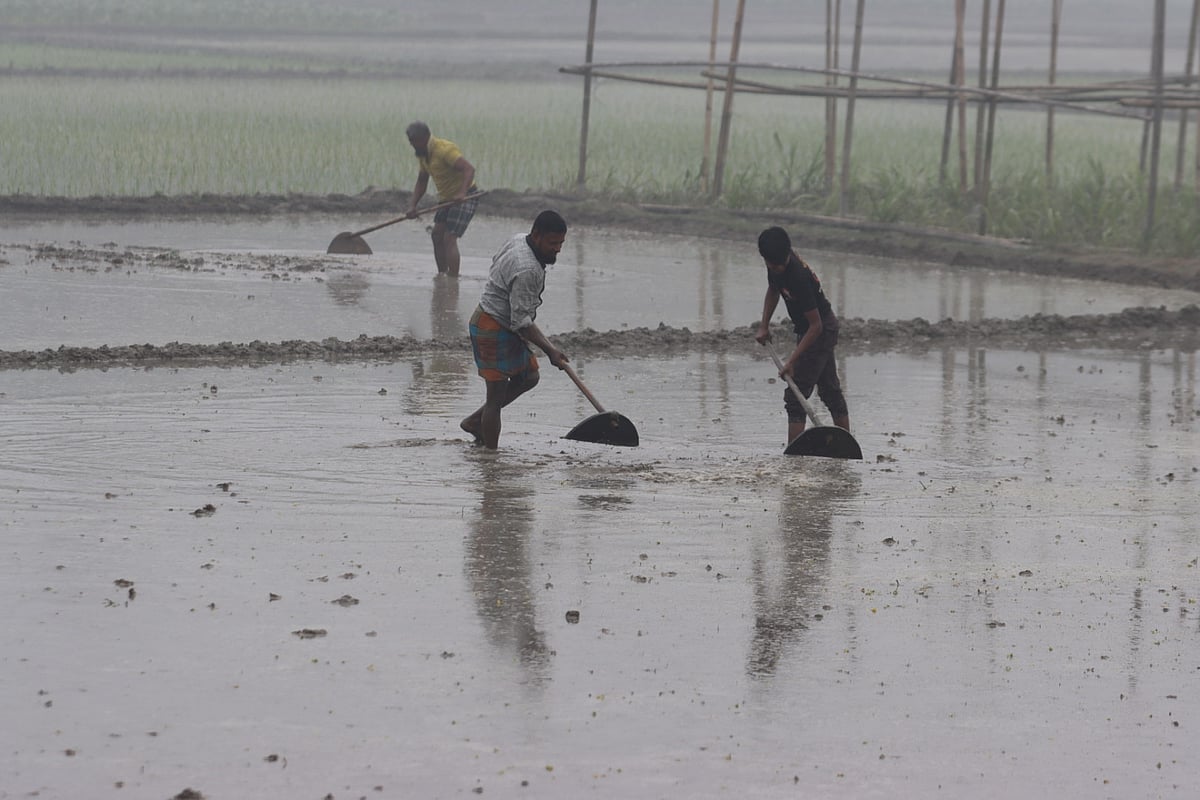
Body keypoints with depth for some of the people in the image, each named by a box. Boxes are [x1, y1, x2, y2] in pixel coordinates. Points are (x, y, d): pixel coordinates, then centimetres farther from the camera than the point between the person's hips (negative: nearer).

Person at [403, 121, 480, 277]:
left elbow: (469, 169, -33)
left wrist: (462, 193, -46)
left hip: (465, 197, -10)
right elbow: (421, 183, 14)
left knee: (449, 239, -16)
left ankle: (453, 280, -17)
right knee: (437, 235, 9)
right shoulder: (423, 154, 7)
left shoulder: (444, 149, -24)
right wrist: (412, 206, 1)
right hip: (447, 198, 10)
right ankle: (441, 275, 17)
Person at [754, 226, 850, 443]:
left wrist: (792, 359, -29)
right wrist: (764, 326, 7)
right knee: (830, 391, 18)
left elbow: (815, 325, -29)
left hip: (819, 331, -10)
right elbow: (773, 291, 16)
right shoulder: (776, 267, -8)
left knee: (795, 396, -12)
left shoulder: (798, 276, -33)